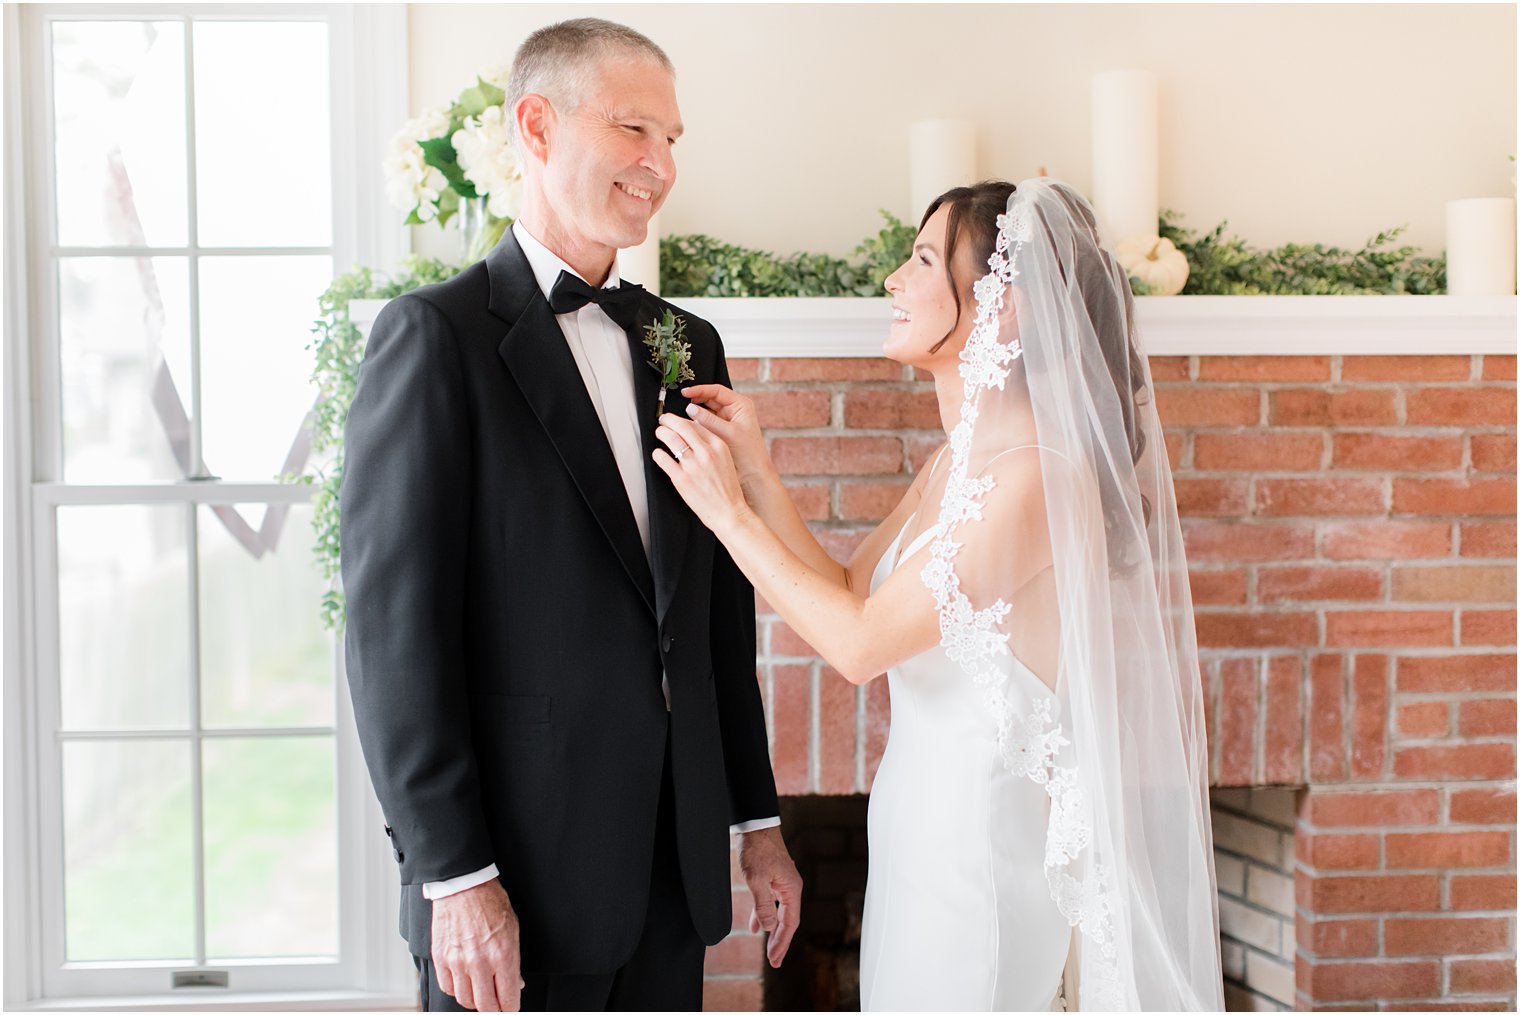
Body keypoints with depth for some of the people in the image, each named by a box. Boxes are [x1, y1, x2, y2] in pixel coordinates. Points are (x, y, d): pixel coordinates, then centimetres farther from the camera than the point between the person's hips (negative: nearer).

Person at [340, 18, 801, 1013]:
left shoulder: (688, 344, 12)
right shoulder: (436, 334, -8)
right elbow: (392, 624, -13)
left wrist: (758, 819, 14)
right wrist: (452, 875, -16)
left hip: (676, 869, 6)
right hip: (520, 875, -6)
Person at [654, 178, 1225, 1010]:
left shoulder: (1037, 474, -22)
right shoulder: (959, 460, 9)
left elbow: (859, 643, -19)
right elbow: (851, 594, 7)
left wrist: (730, 512, -11)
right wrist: (755, 470, 0)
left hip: (980, 831, -9)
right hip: (926, 812, 9)